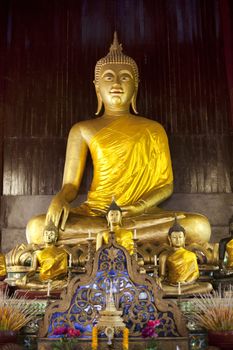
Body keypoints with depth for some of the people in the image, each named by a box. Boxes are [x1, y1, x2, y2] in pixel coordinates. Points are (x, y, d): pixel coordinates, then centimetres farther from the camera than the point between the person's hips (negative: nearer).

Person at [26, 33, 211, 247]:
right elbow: (70, 185, 8)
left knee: (200, 227, -29)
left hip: (141, 214, 0)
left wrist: (140, 207, -12)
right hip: (95, 212, 0)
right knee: (36, 228, -30)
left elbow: (166, 184, 9)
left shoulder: (153, 130, 13)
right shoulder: (83, 130, 12)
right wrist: (59, 200, -18)